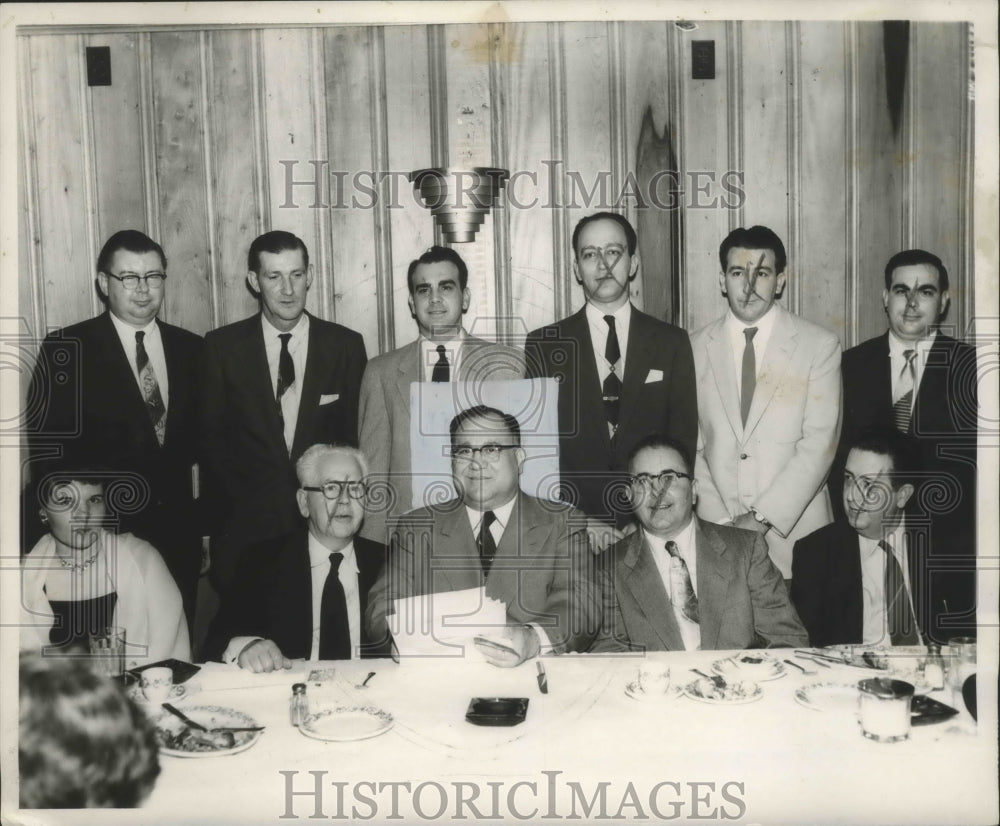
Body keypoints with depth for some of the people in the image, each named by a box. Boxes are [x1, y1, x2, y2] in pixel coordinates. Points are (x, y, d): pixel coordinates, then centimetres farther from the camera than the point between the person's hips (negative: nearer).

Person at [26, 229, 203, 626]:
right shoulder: (65, 349, -4)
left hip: (179, 536, 3)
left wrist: (206, 525, 3)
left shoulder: (192, 349, 7)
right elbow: (44, 447, -6)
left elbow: (204, 442, 10)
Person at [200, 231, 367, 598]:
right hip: (245, 527, 0)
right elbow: (211, 436, 5)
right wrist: (241, 501, -3)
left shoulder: (346, 345, 3)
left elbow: (355, 435, 5)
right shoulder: (222, 346, 2)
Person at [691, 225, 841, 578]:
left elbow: (819, 443, -7)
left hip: (793, 527, -1)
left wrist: (764, 516, -14)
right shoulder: (696, 348, 6)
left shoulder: (820, 346, 0)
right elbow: (691, 447, 4)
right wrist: (722, 520, -6)